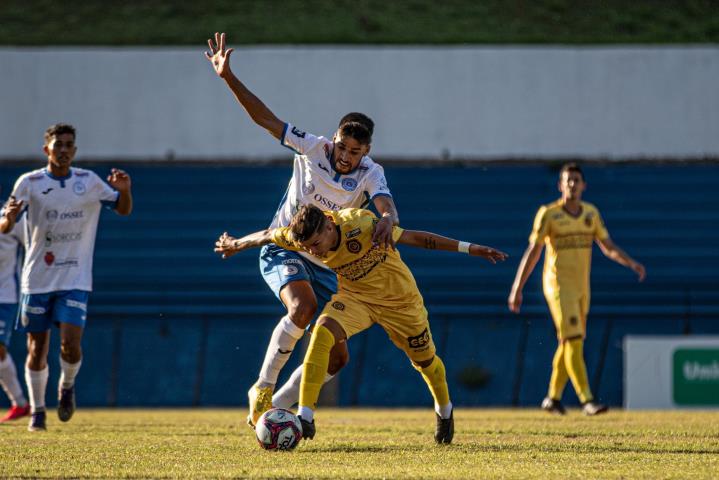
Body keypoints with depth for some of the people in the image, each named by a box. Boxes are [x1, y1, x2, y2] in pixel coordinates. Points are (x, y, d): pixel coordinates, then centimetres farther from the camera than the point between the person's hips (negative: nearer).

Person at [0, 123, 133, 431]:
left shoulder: (88, 182, 1)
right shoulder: (29, 183, -4)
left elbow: (123, 209, 12)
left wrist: (124, 190, -10)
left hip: (75, 280, 0)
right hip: (37, 279, 0)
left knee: (71, 343, -15)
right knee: (37, 348, 5)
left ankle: (67, 386, 16)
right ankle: (37, 411, 22)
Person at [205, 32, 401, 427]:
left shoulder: (370, 174, -10)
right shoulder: (312, 149, -10)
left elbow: (387, 208, -30)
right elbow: (265, 118, -10)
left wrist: (386, 221, -56)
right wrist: (228, 78, -19)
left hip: (325, 265, 4)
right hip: (283, 249, -4)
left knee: (336, 357, -3)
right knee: (303, 306, -35)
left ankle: (273, 409, 12)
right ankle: (262, 389, -24)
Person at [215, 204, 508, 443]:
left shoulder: (360, 225, -36)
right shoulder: (302, 237, -24)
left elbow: (413, 237, -28)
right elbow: (267, 236, -3)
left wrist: (468, 248, -25)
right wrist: (235, 245, 14)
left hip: (399, 298, -2)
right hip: (354, 296, 2)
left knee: (425, 360, 13)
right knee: (322, 333, -26)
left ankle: (444, 410, 46)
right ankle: (305, 417, -24)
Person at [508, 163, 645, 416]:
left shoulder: (591, 212, 7)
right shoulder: (548, 214, -8)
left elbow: (609, 247, 10)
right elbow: (532, 252, -7)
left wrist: (632, 263, -8)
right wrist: (517, 288, -8)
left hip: (582, 287, 6)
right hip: (558, 286, -6)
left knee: (569, 343, 12)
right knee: (574, 341, -15)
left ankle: (553, 397, 27)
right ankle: (587, 400, -19)